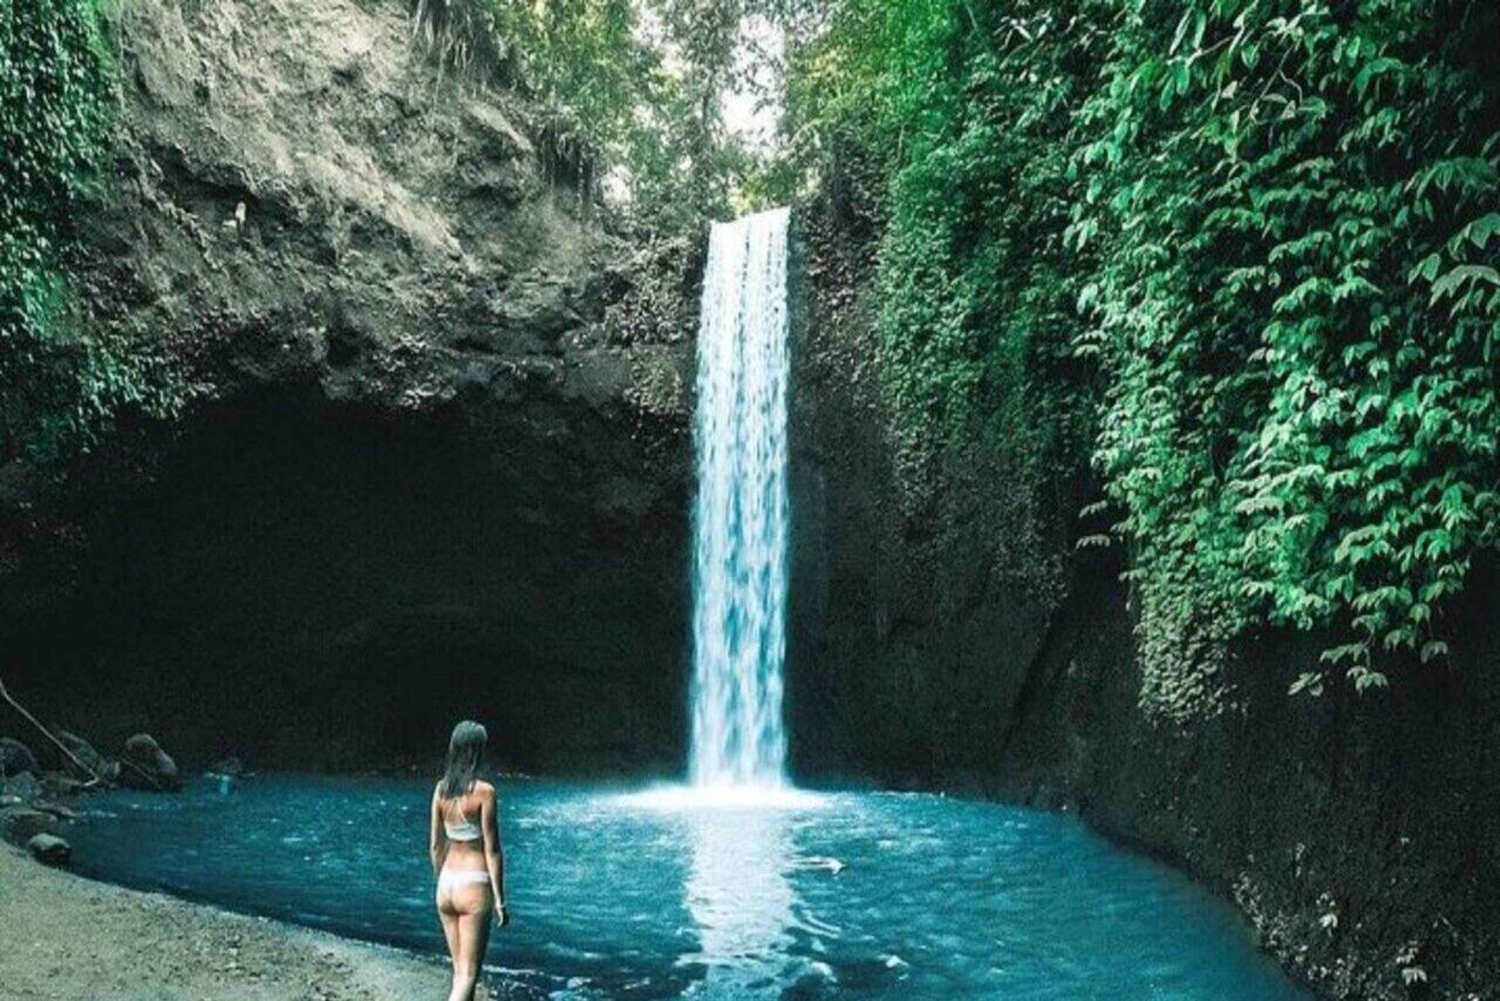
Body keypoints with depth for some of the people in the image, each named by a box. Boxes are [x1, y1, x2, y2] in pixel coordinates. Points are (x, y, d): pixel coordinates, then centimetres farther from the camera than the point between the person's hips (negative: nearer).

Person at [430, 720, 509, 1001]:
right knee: (468, 975, 0)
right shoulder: (485, 791, -14)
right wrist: (500, 900, -8)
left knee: (460, 972, 17)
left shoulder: (441, 788, 4)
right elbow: (492, 850, -13)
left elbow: (435, 846, 9)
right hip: (474, 886, -6)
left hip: (446, 885, 6)